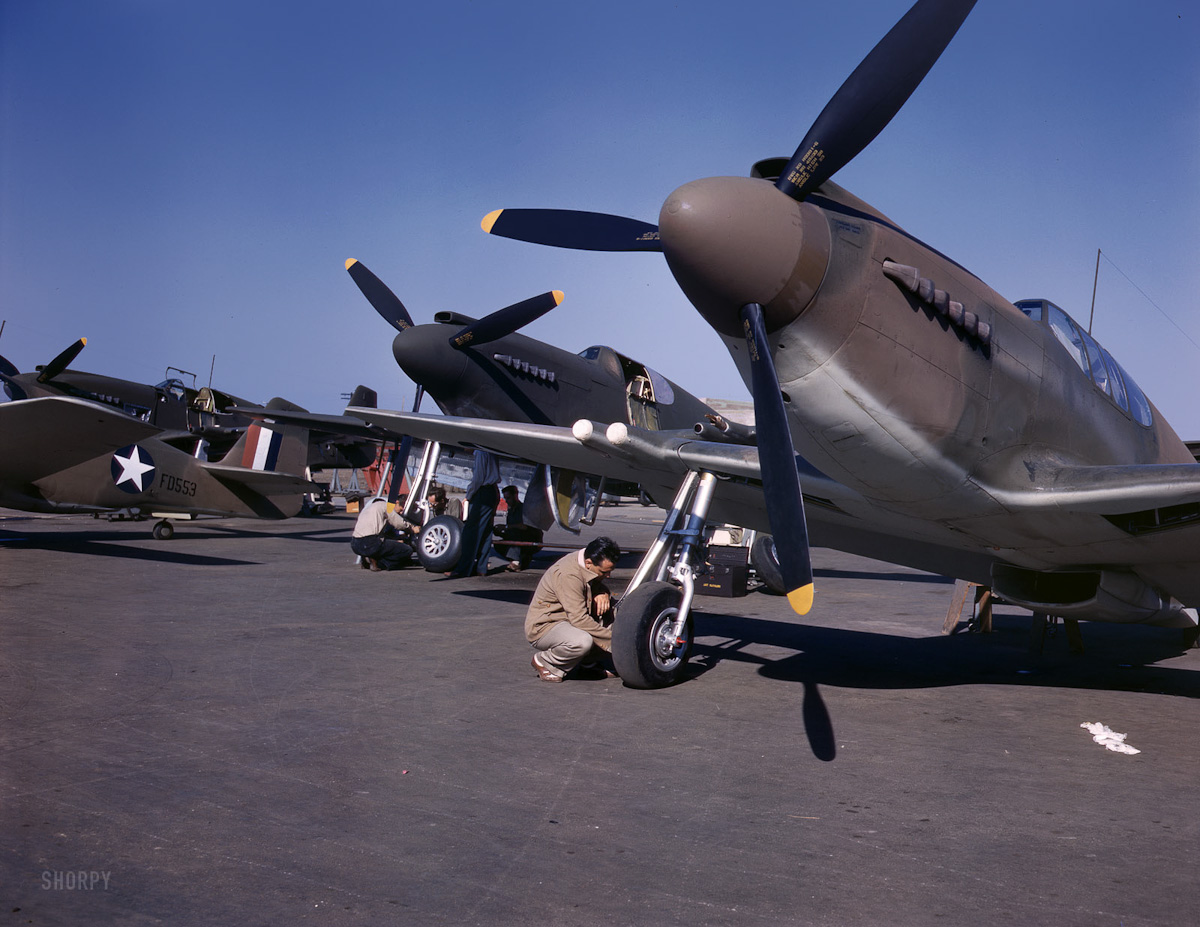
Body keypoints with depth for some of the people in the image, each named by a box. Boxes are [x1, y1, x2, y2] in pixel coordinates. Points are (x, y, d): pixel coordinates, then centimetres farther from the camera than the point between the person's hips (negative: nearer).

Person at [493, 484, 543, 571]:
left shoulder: (524, 507, -11)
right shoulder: (511, 511, 14)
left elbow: (525, 526, -29)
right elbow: (508, 535, 12)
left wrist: (506, 527, -25)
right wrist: (499, 533, -9)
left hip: (534, 543, -8)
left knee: (515, 531, -32)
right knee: (498, 545, -9)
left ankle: (516, 562, -41)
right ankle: (524, 559, -5)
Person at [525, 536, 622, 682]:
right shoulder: (568, 575, -29)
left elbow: (598, 586, 16)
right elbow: (579, 619, -31)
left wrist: (603, 593, -10)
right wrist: (611, 639, -26)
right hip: (543, 626, -9)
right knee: (582, 641, -37)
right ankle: (543, 661, -8)